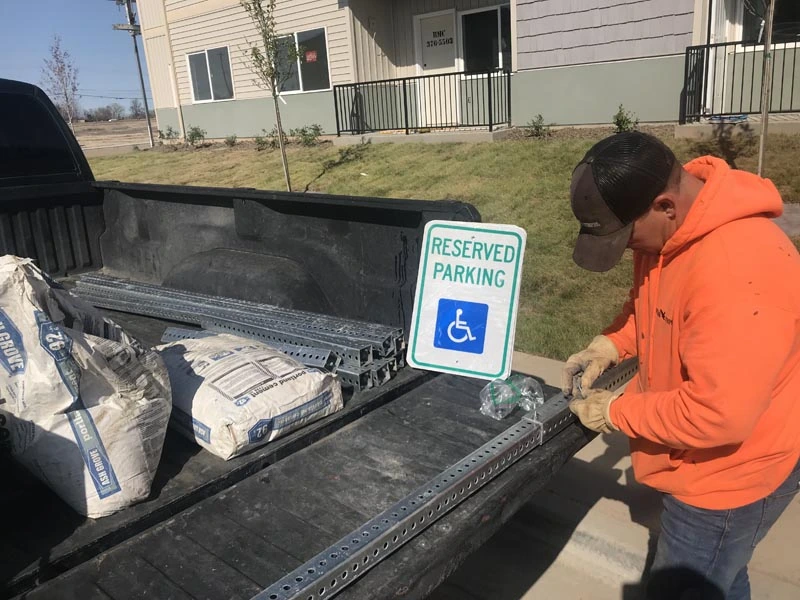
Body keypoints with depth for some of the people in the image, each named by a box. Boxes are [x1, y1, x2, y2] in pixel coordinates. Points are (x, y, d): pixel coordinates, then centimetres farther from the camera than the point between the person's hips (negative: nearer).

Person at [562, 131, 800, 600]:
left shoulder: (739, 272, -37)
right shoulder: (669, 228, -7)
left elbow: (718, 415, -35)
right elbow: (653, 302, 11)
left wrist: (615, 412, -22)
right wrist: (610, 345, -6)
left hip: (733, 470, -8)